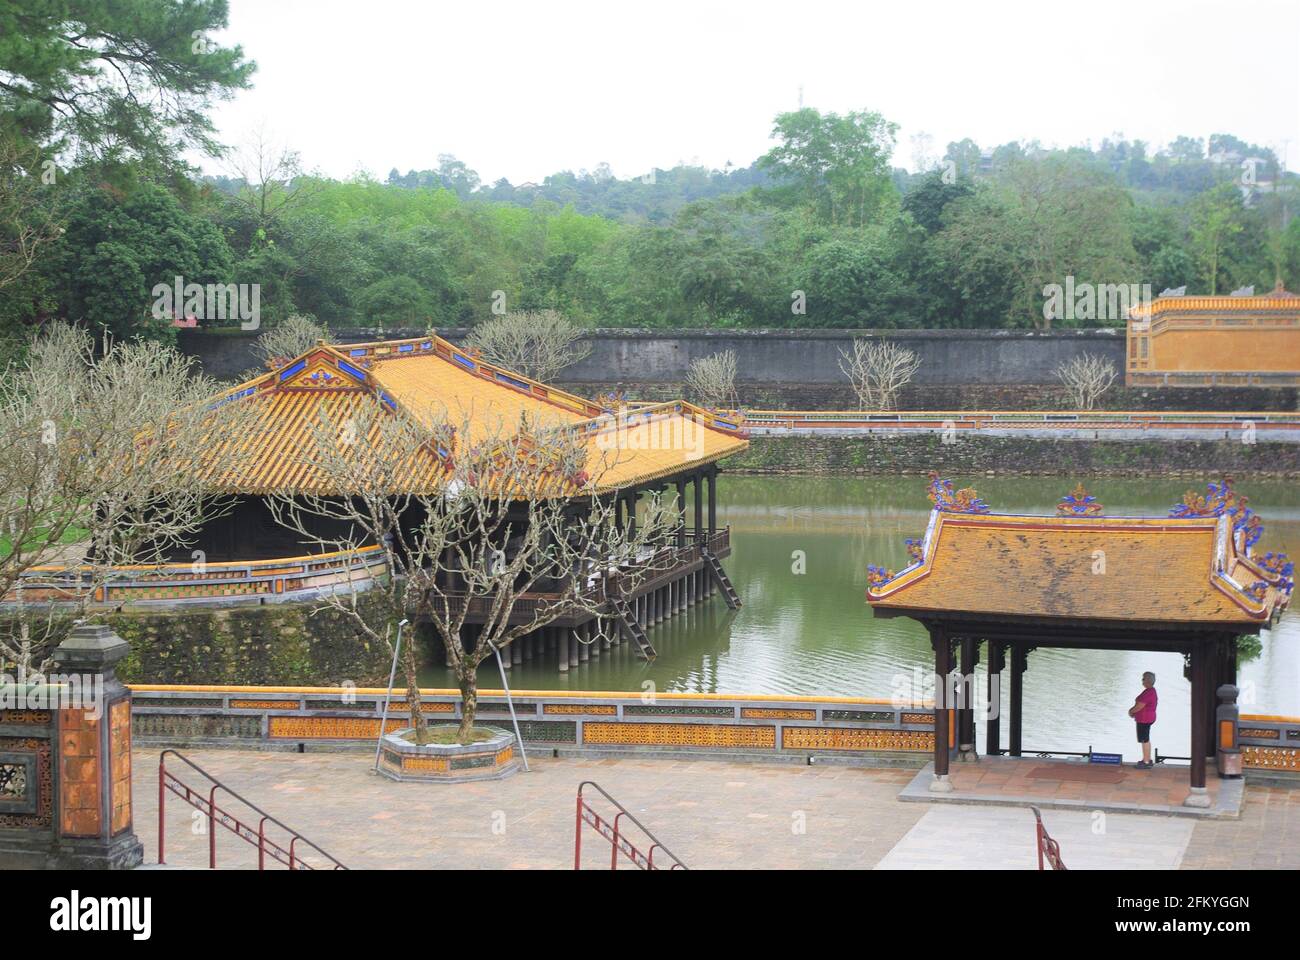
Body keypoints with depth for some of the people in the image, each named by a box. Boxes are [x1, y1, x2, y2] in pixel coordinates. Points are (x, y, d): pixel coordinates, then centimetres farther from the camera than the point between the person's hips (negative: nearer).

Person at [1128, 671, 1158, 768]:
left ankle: (1146, 762, 1)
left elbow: (1140, 706, -23)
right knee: (1146, 739, 19)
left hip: (1144, 719, -11)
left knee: (1145, 740, -4)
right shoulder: (1152, 691, 11)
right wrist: (1132, 709, 8)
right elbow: (1140, 704, 19)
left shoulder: (1148, 692, -23)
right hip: (1148, 718, 11)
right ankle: (1148, 760, 28)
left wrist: (1131, 711, -6)